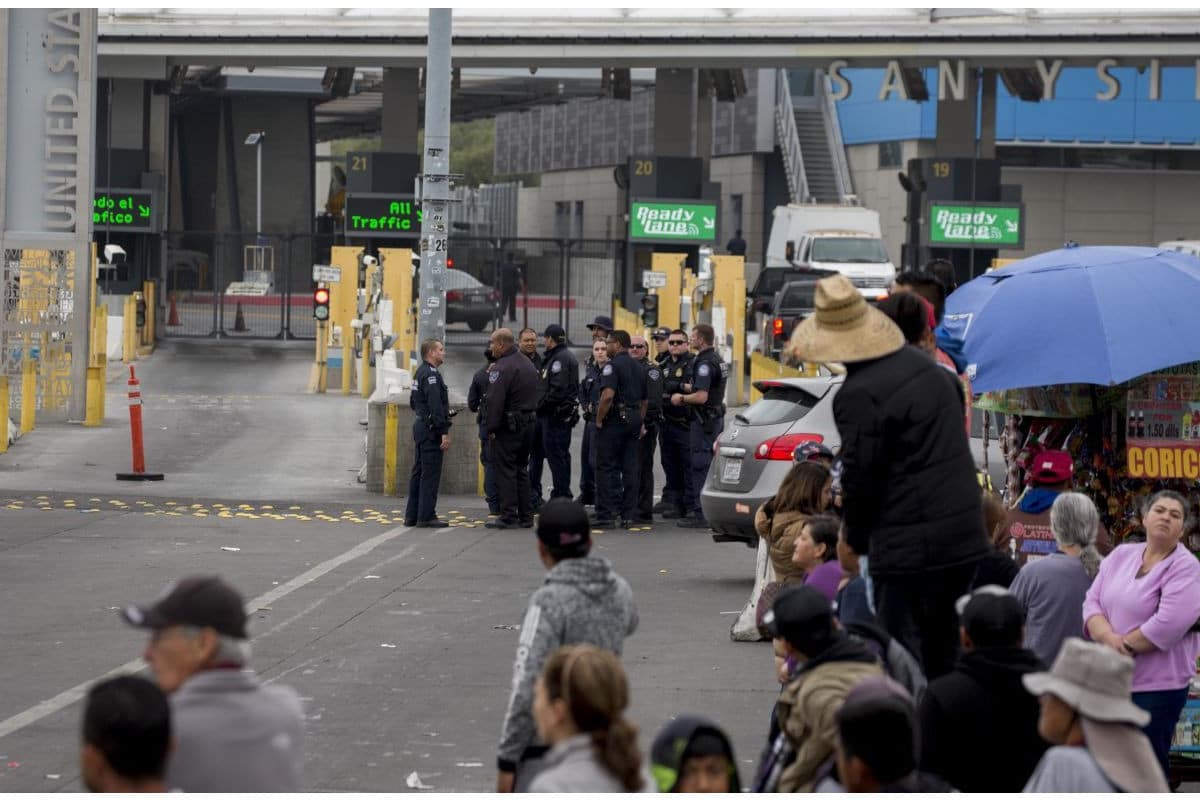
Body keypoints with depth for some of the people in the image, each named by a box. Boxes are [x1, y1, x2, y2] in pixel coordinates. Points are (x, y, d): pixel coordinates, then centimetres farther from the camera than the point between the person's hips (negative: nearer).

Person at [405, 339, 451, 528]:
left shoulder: (420, 373, 15)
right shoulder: (431, 374, -16)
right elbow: (436, 406, -22)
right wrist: (444, 432, -23)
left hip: (420, 426, 10)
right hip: (431, 429, -10)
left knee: (418, 473, 13)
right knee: (430, 474, -7)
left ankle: (412, 515, 17)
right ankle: (426, 516, -7)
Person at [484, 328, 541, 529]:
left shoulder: (502, 368, -16)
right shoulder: (528, 364, 14)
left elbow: (495, 401, -21)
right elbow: (536, 395, 17)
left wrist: (491, 428, -16)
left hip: (509, 425, -9)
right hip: (529, 421, 9)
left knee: (506, 471, -4)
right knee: (522, 470, 14)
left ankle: (508, 516, -6)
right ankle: (525, 516, 15)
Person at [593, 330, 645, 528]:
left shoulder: (612, 365, -11)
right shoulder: (637, 367, 16)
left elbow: (608, 395, -24)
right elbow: (644, 400, 20)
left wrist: (599, 420, -14)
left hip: (615, 420, -8)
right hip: (633, 421, 8)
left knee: (607, 469, -4)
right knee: (630, 469, 7)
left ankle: (607, 515, -7)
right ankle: (628, 515, 8)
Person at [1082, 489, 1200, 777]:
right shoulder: (1121, 556, 11)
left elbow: (1169, 625, -19)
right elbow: (1092, 603, 4)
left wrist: (1124, 646, -12)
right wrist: (1108, 638, -15)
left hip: (1158, 684, -6)